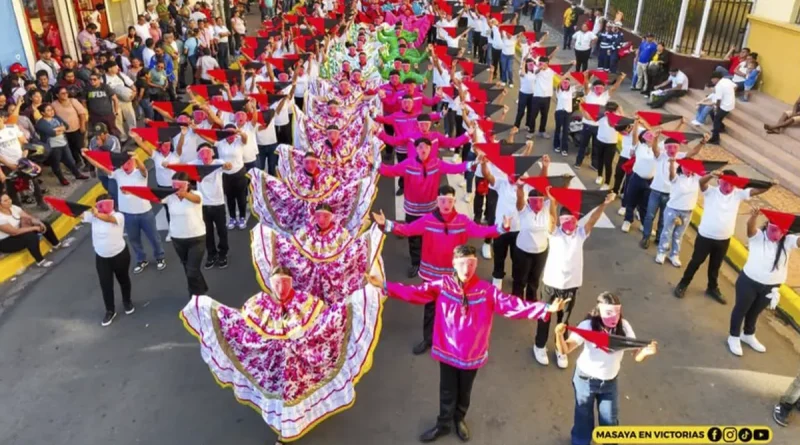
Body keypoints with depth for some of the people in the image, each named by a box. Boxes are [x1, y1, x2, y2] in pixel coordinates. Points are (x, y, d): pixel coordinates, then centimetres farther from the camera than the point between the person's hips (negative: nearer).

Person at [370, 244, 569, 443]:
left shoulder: (486, 290, -15)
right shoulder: (442, 285, -13)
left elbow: (512, 304, -21)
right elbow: (413, 292, -13)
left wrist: (546, 309, -32)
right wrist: (384, 285, -19)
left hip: (472, 354, 0)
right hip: (447, 351, 0)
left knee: (464, 391, 24)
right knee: (447, 391, 19)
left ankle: (459, 419, 53)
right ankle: (443, 424, 44)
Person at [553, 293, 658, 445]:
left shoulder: (624, 326, -16)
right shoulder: (588, 326, -26)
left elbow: (637, 355, -14)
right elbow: (565, 349, -33)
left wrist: (646, 351, -38)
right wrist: (559, 335, -54)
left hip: (610, 381, 3)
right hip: (586, 379, -2)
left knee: (610, 419, 21)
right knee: (583, 417, 19)